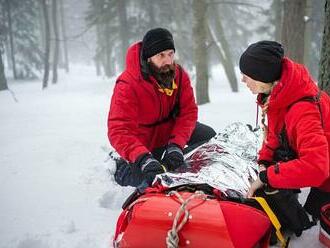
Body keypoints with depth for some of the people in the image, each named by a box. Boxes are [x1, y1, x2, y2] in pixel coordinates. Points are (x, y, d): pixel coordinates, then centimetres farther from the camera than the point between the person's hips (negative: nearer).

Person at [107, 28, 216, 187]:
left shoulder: (179, 74, -15)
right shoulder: (127, 86, -31)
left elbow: (188, 111, -16)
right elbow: (119, 131, -38)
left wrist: (176, 144, -31)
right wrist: (143, 159, -53)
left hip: (171, 130, 5)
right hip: (142, 142, -5)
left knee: (209, 135, -5)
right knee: (150, 179, -16)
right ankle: (121, 167, 13)